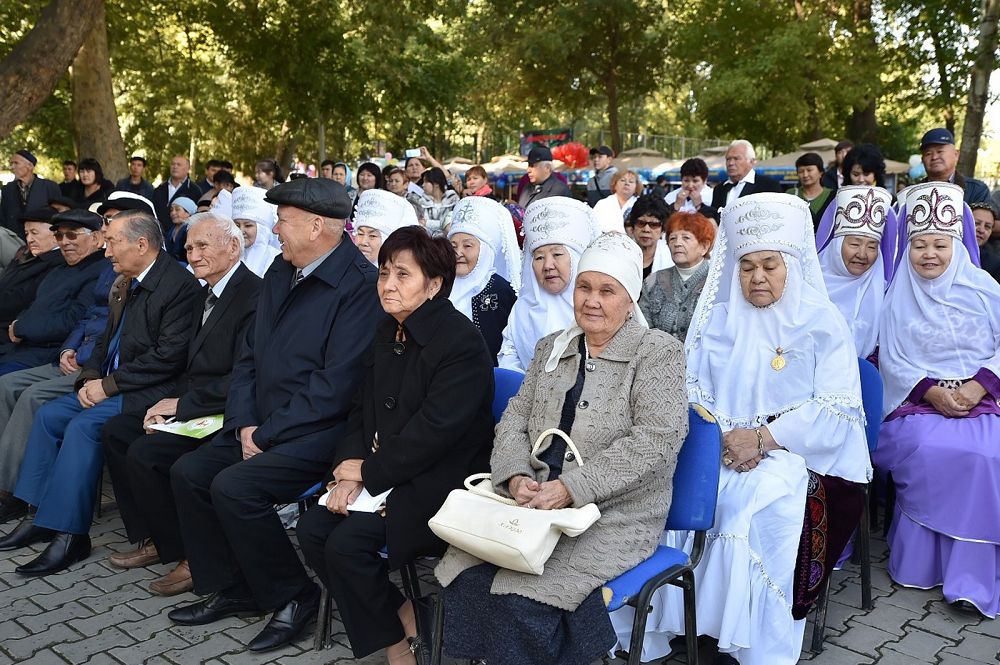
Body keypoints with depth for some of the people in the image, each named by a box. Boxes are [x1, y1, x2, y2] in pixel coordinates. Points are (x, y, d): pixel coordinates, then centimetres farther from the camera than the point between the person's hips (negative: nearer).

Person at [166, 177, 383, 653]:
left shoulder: (360, 285, -17)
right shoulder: (281, 272, 11)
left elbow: (335, 385, -22)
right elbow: (250, 355, 13)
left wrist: (268, 435, -16)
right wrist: (244, 424, -1)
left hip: (319, 431, -9)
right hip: (264, 426, 9)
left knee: (233, 485, -23)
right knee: (188, 471, 0)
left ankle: (293, 597, -2)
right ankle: (228, 589, 16)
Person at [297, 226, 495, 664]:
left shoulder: (461, 341, -16)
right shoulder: (387, 333, 9)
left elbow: (432, 432, -21)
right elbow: (362, 409, 10)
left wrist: (368, 472, -14)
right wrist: (350, 469, -7)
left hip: (439, 481, -8)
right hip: (383, 475, 8)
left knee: (347, 543, -21)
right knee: (311, 530, -9)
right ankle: (397, 626, 8)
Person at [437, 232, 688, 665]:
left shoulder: (659, 353, -2)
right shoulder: (552, 348, 16)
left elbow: (656, 441, -14)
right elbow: (515, 419, 12)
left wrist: (572, 488, -20)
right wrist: (515, 476, -10)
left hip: (615, 514, -5)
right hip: (538, 502, 5)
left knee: (523, 596, -26)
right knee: (468, 576, -18)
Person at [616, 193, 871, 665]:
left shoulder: (821, 324, 4)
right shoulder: (717, 320, 14)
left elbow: (835, 409, -7)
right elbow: (692, 388, 6)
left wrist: (762, 438, -19)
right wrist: (720, 436, -14)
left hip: (795, 451, -3)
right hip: (721, 446, 3)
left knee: (760, 501, -34)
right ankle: (664, 624, -11)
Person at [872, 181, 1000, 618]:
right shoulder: (899, 297, 7)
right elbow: (893, 359, 2)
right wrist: (931, 391, -14)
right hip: (918, 399, 0)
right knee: (927, 450, -31)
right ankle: (919, 561, -14)